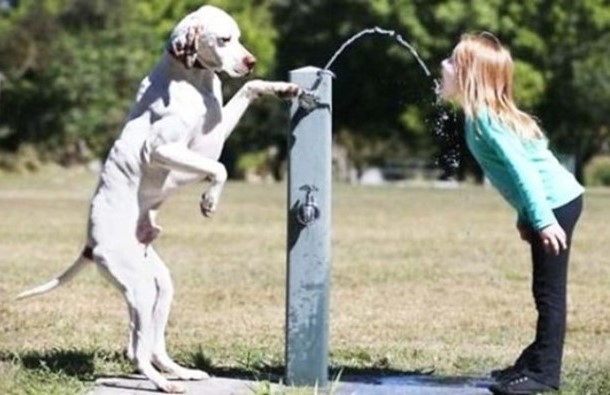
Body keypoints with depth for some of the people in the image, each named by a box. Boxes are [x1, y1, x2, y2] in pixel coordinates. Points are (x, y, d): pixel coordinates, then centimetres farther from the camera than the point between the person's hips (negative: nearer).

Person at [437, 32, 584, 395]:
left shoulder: (485, 118, -17)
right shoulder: (483, 114, 12)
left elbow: (522, 168, -24)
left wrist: (542, 220, -27)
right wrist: (526, 217, 20)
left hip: (556, 205, -10)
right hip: (554, 204, 10)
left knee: (549, 291, -6)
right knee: (546, 290, 17)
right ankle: (537, 362, 26)